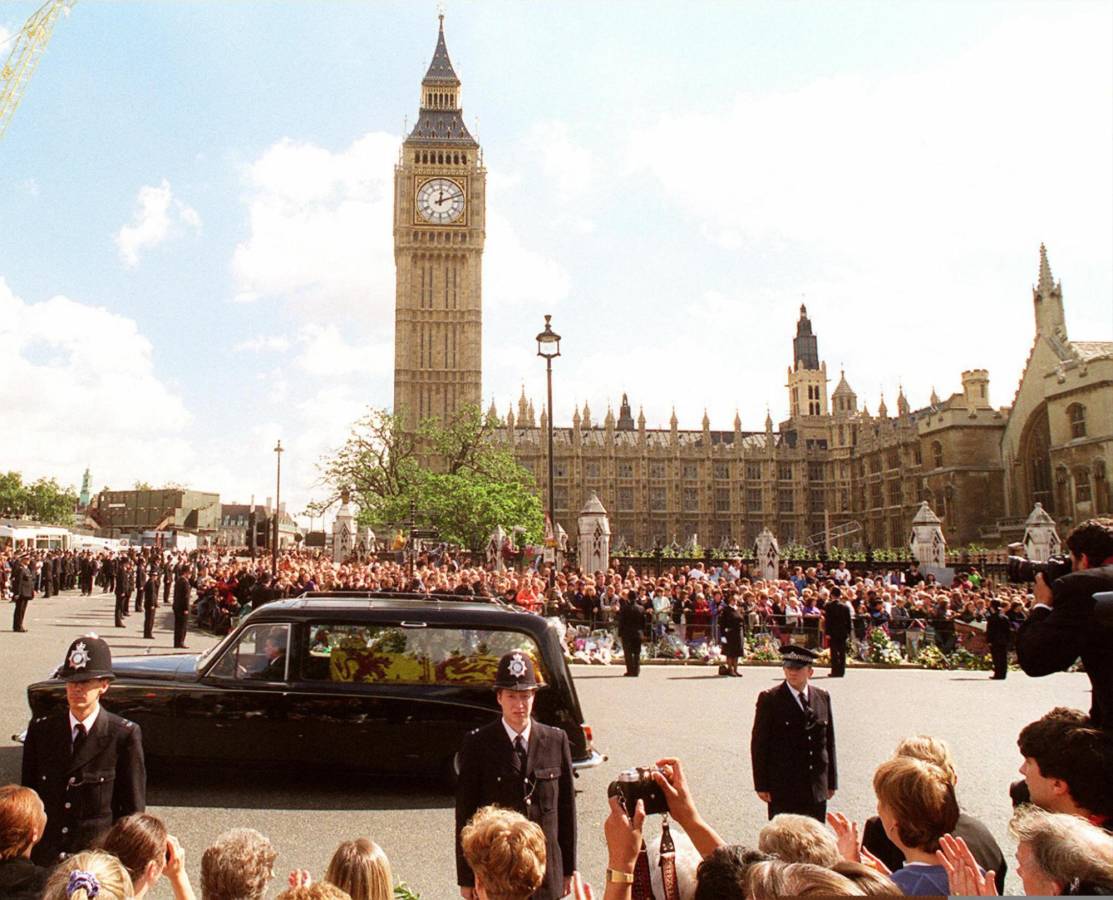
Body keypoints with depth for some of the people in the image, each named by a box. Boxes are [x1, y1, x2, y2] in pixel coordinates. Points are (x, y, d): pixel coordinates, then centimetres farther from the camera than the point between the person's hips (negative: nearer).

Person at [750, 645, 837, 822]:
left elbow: (829, 741, 11)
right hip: (783, 788, -4)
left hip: (817, 788, 4)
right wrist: (762, 786, -8)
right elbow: (759, 744, -6)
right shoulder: (769, 699, -7)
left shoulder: (822, 697, 6)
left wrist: (831, 781, 12)